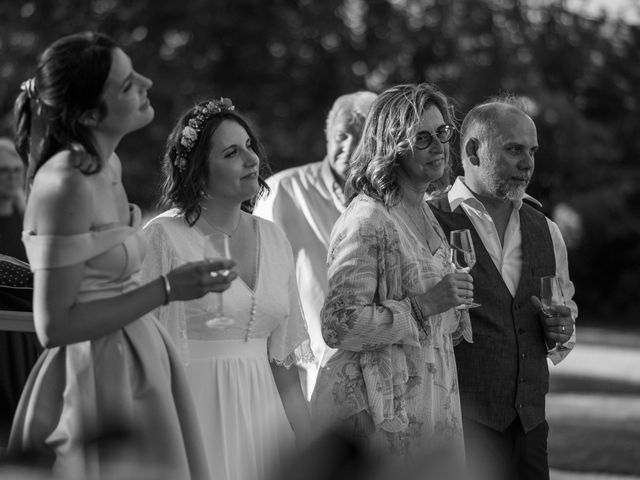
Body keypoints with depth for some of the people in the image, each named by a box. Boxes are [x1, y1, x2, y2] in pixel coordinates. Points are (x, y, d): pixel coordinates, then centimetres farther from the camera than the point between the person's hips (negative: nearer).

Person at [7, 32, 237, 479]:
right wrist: (167, 289, -20)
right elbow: (54, 325, -22)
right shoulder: (66, 185, -21)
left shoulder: (106, 165, 6)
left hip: (136, 369, 9)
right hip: (99, 381, -9)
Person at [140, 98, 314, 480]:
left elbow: (283, 356, 11)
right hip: (198, 409, -5)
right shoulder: (164, 237, -7)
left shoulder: (273, 239, 10)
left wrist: (308, 445, 6)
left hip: (263, 407, 5)